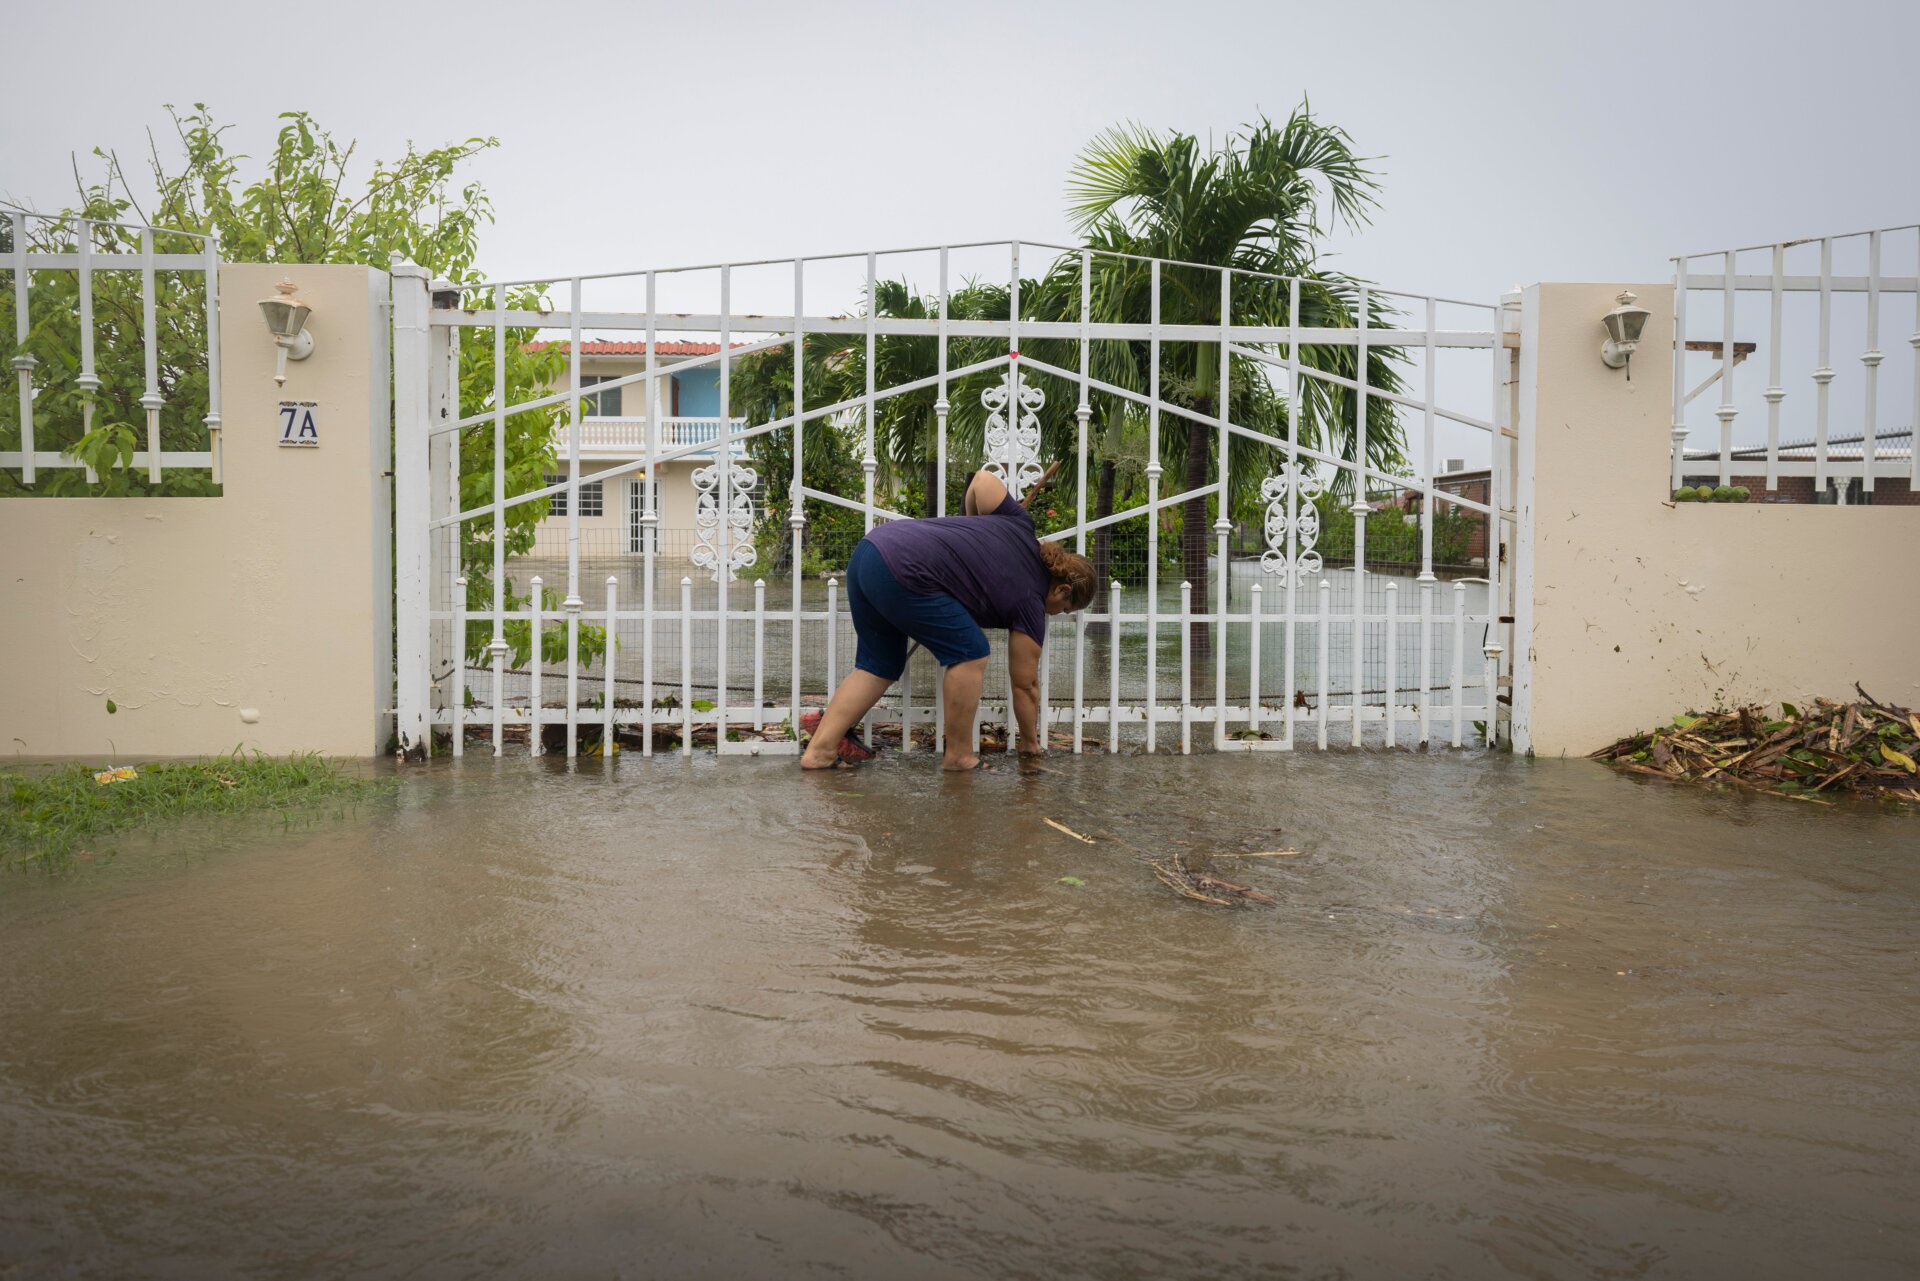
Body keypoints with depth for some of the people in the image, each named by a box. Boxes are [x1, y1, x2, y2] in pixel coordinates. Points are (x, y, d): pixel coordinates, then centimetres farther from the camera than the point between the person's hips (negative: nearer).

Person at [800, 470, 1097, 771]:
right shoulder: (1030, 602, 4)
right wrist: (1030, 741, 26)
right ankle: (959, 757, 10)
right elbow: (1025, 685, 12)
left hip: (867, 552, 9)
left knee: (879, 665, 17)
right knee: (969, 653, 4)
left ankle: (819, 750, 12)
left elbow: (983, 479, 23)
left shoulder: (1019, 527, 18)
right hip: (901, 573, -9)